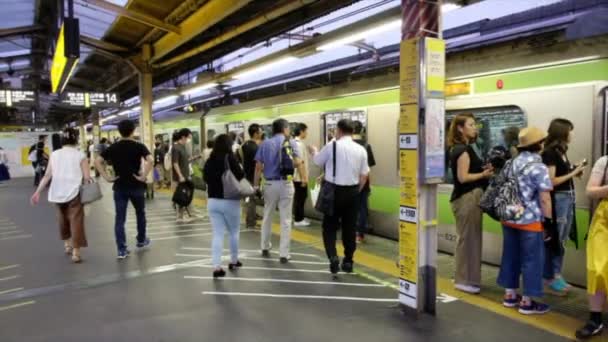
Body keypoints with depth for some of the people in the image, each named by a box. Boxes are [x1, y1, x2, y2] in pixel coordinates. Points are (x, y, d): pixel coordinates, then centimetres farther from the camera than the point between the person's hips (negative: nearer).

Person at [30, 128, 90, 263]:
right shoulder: (80, 155, -4)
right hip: (74, 192, -4)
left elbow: (47, 176, 2)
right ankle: (75, 251, -4)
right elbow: (87, 177, -10)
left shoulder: (54, 154, 6)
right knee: (76, 221, -1)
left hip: (58, 193, 4)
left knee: (63, 219, 23)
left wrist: (37, 192, 7)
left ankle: (67, 244, 36)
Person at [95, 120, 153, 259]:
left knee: (120, 219, 4)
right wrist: (144, 176, -15)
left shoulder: (113, 148, 3)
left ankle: (122, 249, 2)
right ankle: (141, 240, 34)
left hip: (119, 187, 2)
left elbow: (97, 161, -2)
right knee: (140, 213, 20)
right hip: (136, 186, -2)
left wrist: (107, 177, -1)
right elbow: (150, 160, -23)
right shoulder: (139, 146, -6)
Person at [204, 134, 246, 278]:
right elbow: (241, 177, -15)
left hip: (212, 201, 4)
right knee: (234, 232, 15)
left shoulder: (209, 161, 2)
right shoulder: (231, 159, -12)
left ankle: (217, 267, -2)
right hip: (230, 201, -4)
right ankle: (233, 261, 27)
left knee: (217, 234, 4)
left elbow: (205, 178, 15)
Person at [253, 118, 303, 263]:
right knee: (286, 220, 3)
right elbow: (297, 163, -11)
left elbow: (258, 167, 0)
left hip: (270, 184, 2)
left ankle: (265, 247, 32)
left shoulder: (265, 144, 5)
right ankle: (284, 254, 4)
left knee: (267, 217, 20)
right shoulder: (291, 143, -1)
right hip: (286, 184, -2)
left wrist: (256, 186, 4)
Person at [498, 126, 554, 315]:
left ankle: (510, 295, 23)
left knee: (511, 256, 14)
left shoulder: (513, 163, 10)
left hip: (509, 218, 7)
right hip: (530, 221, -7)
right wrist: (549, 221, -9)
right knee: (531, 260, 4)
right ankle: (527, 302, 11)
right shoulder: (539, 168, -12)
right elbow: (544, 198, -15)